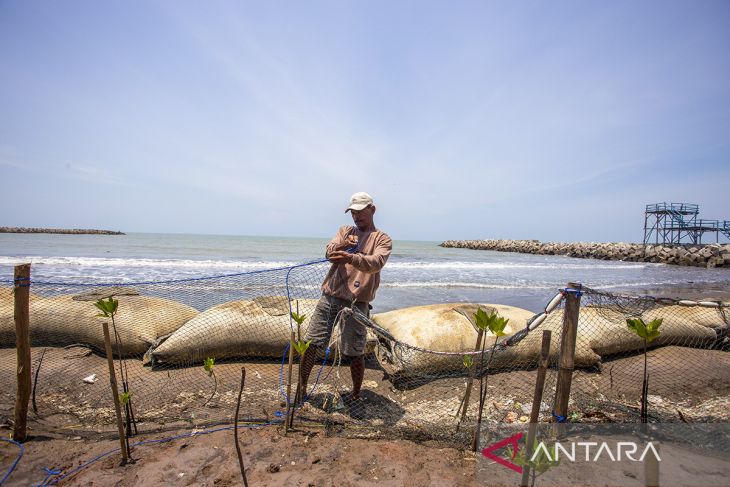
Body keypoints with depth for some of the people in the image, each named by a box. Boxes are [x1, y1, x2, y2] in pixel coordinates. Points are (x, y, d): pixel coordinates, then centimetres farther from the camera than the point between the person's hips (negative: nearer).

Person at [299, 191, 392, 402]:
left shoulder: (382, 239, 2)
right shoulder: (345, 231, 15)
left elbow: (376, 263, -18)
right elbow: (329, 252, -2)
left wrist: (351, 258, -36)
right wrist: (343, 245, -25)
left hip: (356, 302, -4)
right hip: (330, 296, 4)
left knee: (354, 352, 2)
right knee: (311, 343, 6)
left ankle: (356, 394, 25)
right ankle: (302, 387, 25)